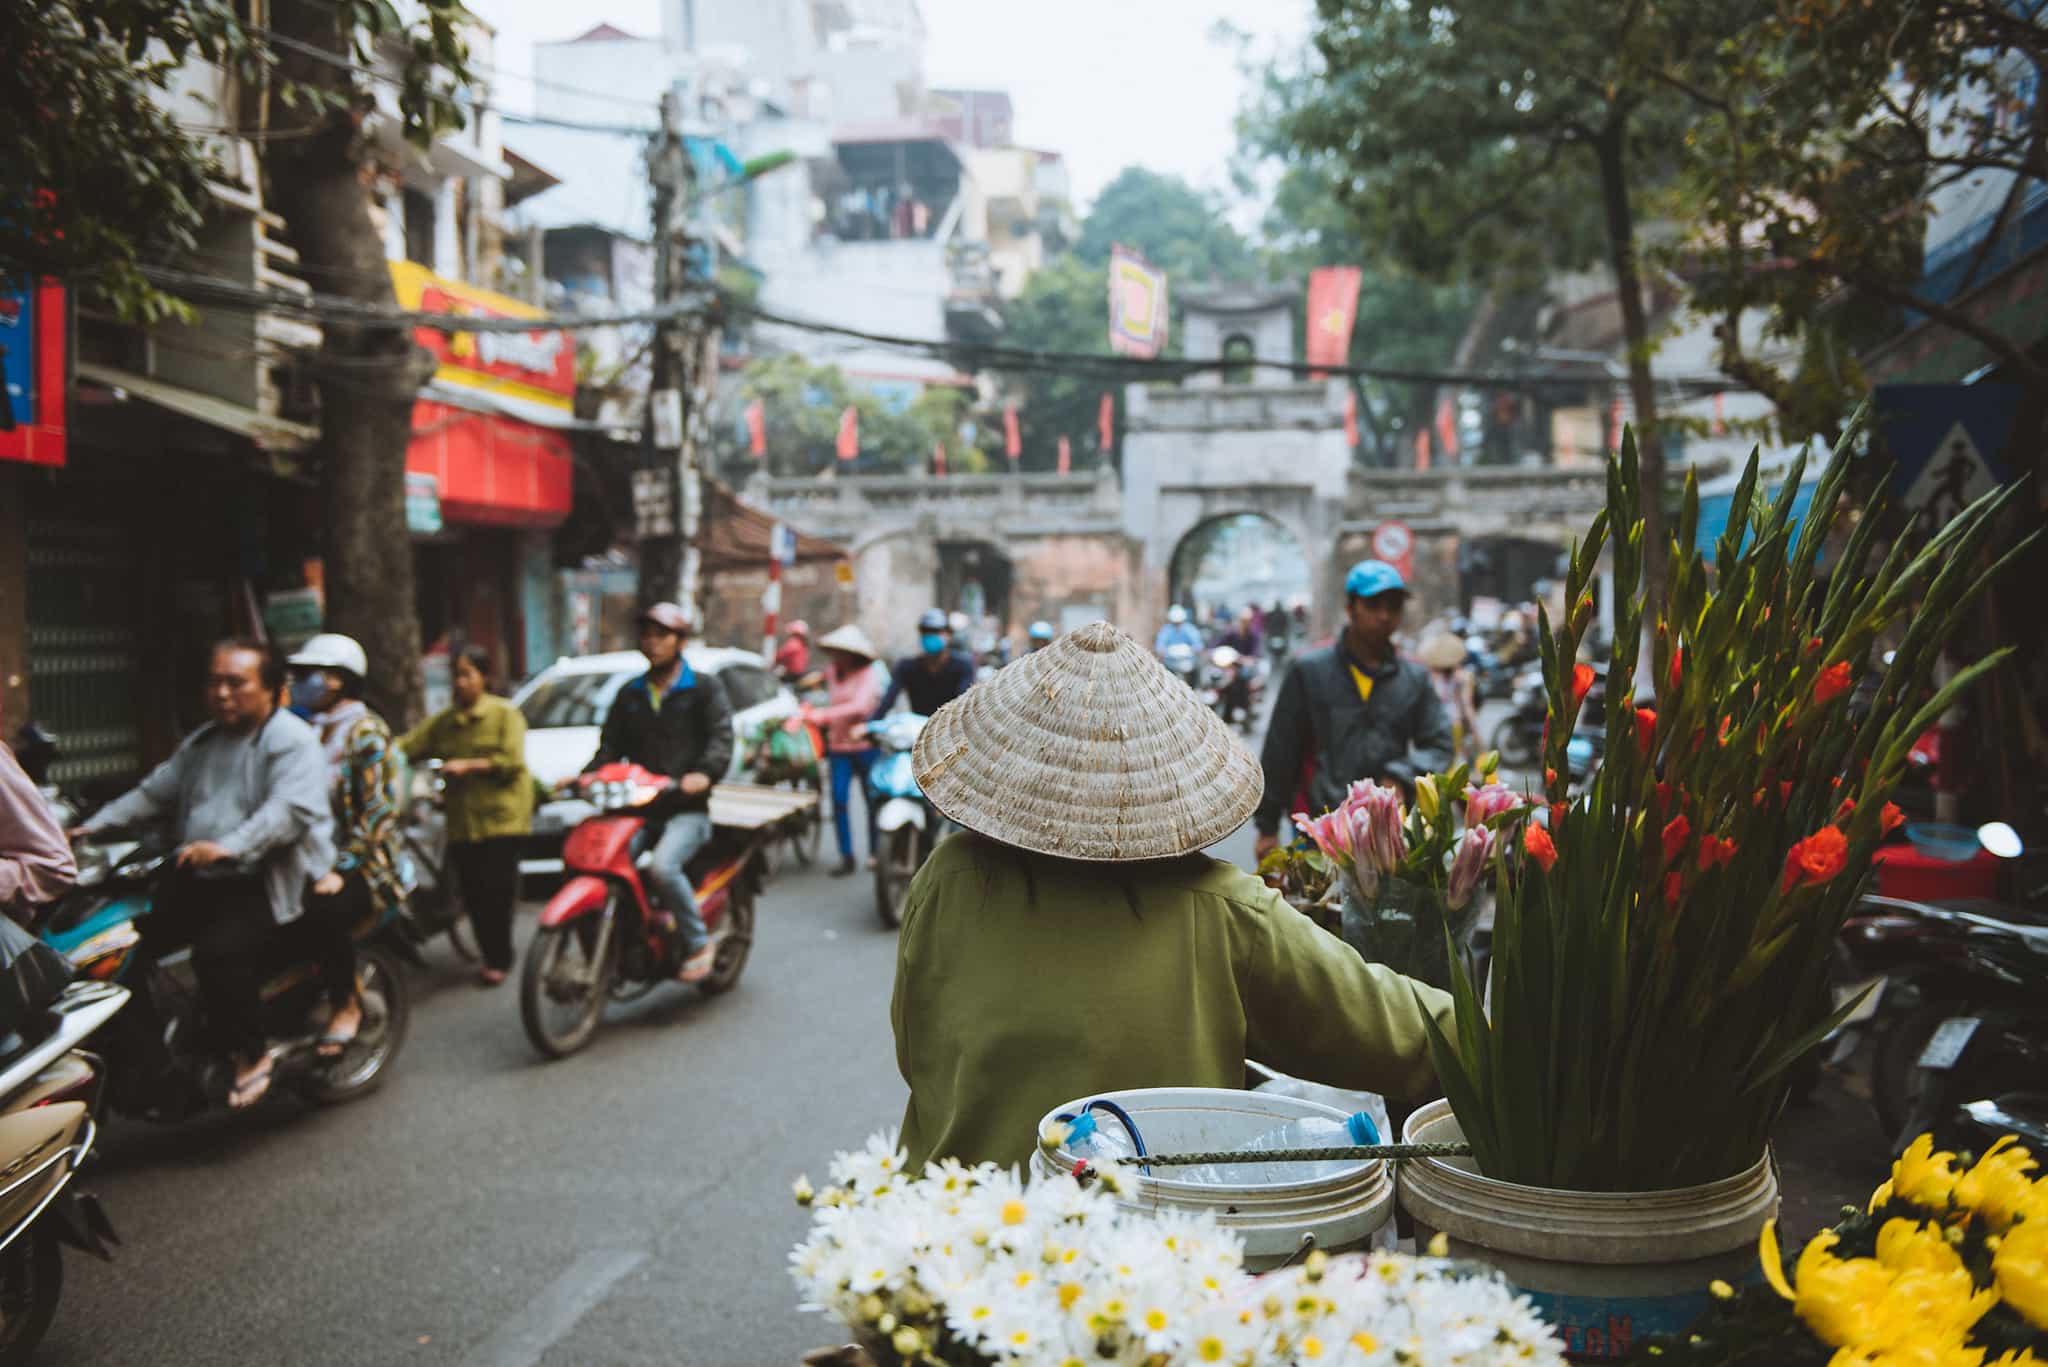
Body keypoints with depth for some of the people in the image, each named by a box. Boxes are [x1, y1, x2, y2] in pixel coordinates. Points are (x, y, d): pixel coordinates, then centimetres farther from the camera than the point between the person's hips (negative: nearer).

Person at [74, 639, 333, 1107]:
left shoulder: (293, 741, -8)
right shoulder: (200, 744, 20)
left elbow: (292, 809, -23)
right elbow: (154, 792, 19)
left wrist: (229, 847, -35)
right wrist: (94, 826, 5)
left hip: (266, 881, -8)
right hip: (197, 879, 8)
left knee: (219, 952, -29)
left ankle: (250, 1055, -12)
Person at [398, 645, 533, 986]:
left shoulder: (505, 714, 3)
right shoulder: (442, 721, 17)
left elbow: (511, 761, -9)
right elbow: (407, 746, 5)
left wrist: (469, 766, -15)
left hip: (499, 816, -5)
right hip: (461, 820, 5)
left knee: (496, 889, -8)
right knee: (472, 893, 3)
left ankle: (499, 959, 3)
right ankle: (491, 956, 14)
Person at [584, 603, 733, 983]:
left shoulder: (704, 688, 7)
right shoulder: (629, 695, 22)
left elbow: (721, 737, -5)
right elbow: (611, 745, 19)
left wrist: (705, 773, -26)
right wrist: (590, 775, -3)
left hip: (686, 809, -5)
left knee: (662, 866, -30)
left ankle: (698, 943, -12)